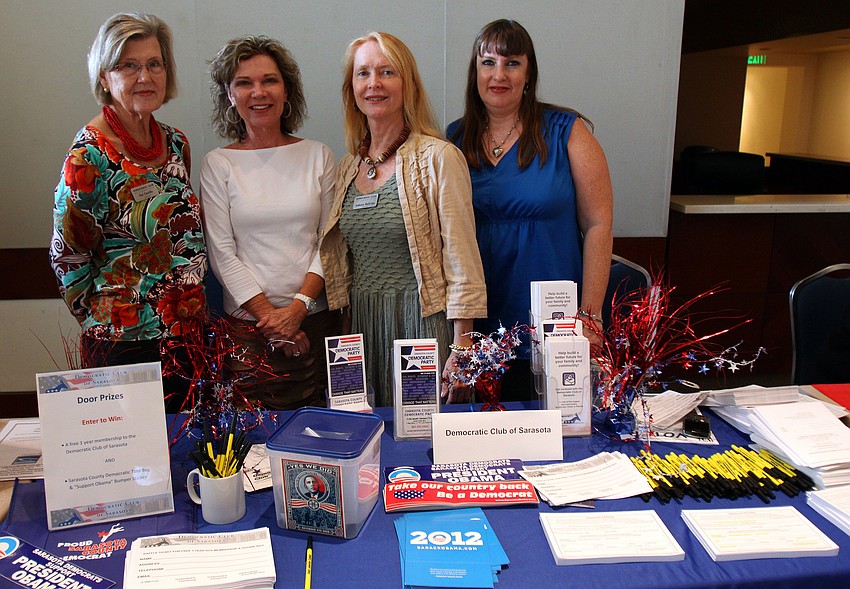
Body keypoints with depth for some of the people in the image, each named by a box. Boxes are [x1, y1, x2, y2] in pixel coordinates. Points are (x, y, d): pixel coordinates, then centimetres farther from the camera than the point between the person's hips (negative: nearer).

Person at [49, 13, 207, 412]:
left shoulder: (175, 143, 6)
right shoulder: (89, 157, -14)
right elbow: (67, 257, -8)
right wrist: (104, 322, -1)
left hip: (189, 331, 6)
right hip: (126, 342, -6)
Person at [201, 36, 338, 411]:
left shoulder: (317, 156, 6)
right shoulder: (218, 165, 3)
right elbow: (222, 254, -2)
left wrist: (298, 308, -9)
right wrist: (269, 316, -9)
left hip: (317, 319, 1)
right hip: (247, 324, -1)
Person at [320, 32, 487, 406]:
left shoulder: (438, 158, -7)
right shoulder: (348, 167, 10)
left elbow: (462, 264, -11)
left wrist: (462, 345, -14)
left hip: (423, 321, -5)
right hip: (362, 326, 5)